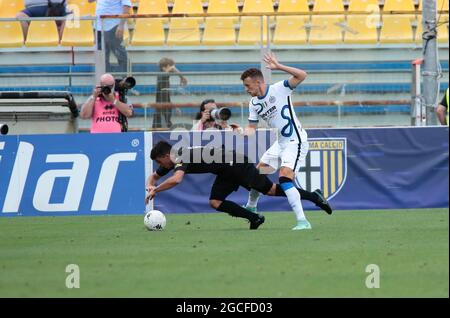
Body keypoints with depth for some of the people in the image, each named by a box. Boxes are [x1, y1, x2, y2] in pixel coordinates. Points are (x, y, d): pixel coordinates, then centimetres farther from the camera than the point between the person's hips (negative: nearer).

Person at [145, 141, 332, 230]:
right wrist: (150, 186, -2)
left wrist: (155, 190, -29)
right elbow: (155, 176, 22)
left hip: (236, 164, -9)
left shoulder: (180, 158, -22)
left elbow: (176, 180, -41)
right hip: (226, 174, 9)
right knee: (215, 202, -2)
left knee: (271, 190, -7)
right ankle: (255, 218, 1)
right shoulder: (170, 162, 7)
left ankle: (314, 197, 2)